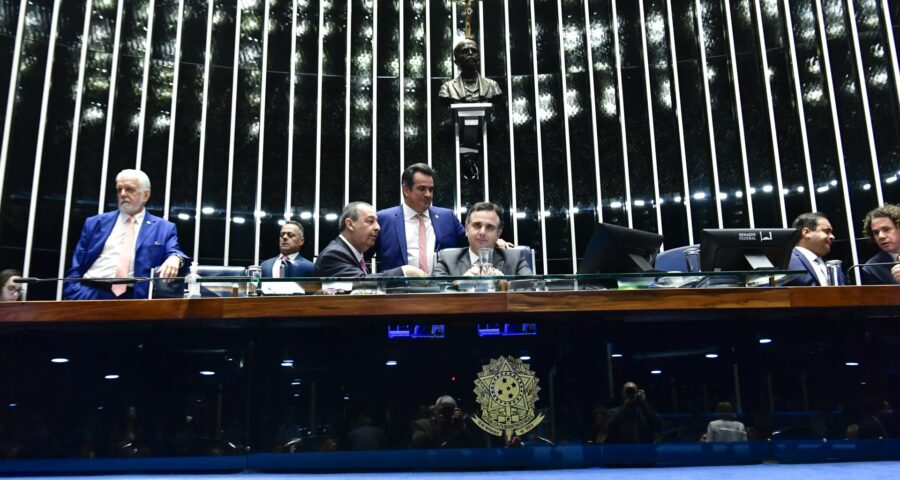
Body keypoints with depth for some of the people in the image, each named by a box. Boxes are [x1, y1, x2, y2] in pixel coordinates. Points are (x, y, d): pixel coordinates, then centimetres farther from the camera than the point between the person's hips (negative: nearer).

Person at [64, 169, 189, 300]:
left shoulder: (164, 228, 14)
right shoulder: (95, 223, 18)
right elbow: (75, 268, 15)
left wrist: (175, 258, -24)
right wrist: (76, 297, -2)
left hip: (133, 298, 0)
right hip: (89, 294, 0)